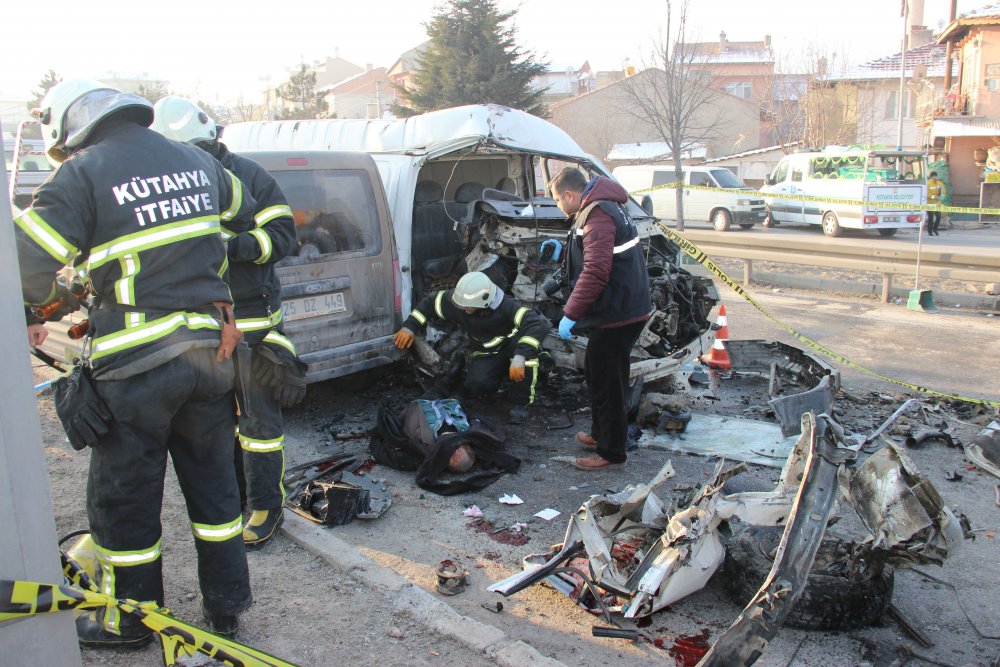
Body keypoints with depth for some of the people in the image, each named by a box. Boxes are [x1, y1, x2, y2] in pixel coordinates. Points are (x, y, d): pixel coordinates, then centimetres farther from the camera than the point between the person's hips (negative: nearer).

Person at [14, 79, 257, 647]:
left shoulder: (82, 174, -10)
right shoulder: (197, 161, 8)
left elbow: (31, 269, -14)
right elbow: (245, 216, 24)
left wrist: (44, 302, 8)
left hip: (137, 364, -5)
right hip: (210, 350, 6)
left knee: (125, 497, 13)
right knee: (213, 482, 18)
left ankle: (129, 622, 29)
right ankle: (227, 607, 29)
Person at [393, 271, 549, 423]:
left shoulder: (505, 305, -33)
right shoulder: (457, 300, -20)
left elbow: (537, 324, -43)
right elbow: (429, 302, -3)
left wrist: (520, 358, -53)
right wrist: (409, 328, -13)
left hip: (511, 346, -3)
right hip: (487, 353, 3)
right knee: (476, 384, -28)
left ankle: (520, 403, -22)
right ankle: (502, 372, 12)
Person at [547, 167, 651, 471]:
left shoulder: (598, 217, -21)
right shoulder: (601, 207, 13)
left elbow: (595, 273, -29)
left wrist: (570, 314, -26)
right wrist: (562, 253, 22)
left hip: (617, 314, -11)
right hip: (622, 308, 11)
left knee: (607, 382, -1)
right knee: (596, 372, 23)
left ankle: (611, 452, 11)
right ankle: (601, 433, 38)